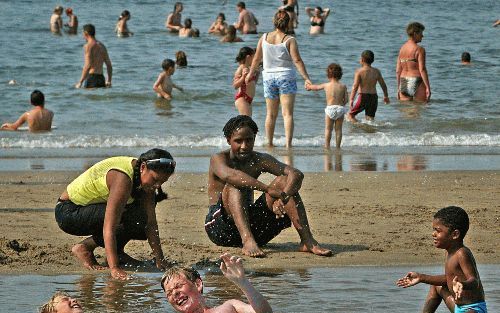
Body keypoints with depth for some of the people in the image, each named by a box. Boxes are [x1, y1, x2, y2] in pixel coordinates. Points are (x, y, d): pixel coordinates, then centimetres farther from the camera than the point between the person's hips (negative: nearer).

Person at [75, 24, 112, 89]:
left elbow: (88, 65, -18)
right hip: (101, 78, 8)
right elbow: (109, 65, 17)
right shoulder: (102, 46, 16)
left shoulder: (88, 46, -8)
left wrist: (80, 82, -16)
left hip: (92, 78, -8)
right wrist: (109, 81, 24)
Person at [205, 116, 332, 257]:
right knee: (234, 185, -29)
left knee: (283, 180, -9)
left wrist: (282, 198, -32)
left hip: (252, 227, 5)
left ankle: (307, 241, -22)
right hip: (219, 228, -5)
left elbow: (297, 175, -11)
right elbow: (227, 174, -36)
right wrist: (267, 189, -42)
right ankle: (248, 241, -48)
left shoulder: (260, 160, 4)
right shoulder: (218, 159, -9)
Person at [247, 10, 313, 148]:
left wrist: (250, 73, 23)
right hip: (286, 77, -3)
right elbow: (297, 60, -15)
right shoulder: (289, 40, -9)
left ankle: (269, 143, 19)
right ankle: (288, 144, -15)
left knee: (271, 114, 14)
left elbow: (257, 59, 8)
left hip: (269, 77, 3)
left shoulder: (264, 38, 1)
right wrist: (306, 78, -14)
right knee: (287, 113, -5)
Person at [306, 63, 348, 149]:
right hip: (340, 109, 1)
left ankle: (327, 145, 4)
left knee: (328, 129, 5)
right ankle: (337, 146, 7)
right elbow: (346, 100, -1)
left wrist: (309, 87, 41)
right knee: (338, 129, 7)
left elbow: (316, 87, 20)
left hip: (330, 109, -1)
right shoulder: (343, 86, 1)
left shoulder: (326, 85, 1)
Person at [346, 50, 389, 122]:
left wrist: (351, 99, -19)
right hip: (374, 97, 5)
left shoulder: (359, 71, -8)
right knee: (370, 118, 13)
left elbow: (355, 86, -16)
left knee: (350, 114, 7)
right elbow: (383, 85, 11)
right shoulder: (376, 72, 5)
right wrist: (386, 96, 26)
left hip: (363, 96, -5)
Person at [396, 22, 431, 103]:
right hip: (417, 84, -6)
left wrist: (399, 88, 17)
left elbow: (398, 71, 10)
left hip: (404, 84, 6)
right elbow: (422, 70, -17)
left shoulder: (402, 49, 9)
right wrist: (428, 87, -16)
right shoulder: (419, 49, -10)